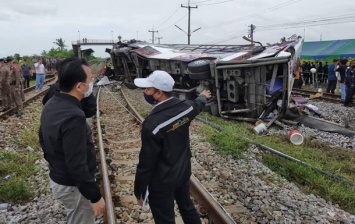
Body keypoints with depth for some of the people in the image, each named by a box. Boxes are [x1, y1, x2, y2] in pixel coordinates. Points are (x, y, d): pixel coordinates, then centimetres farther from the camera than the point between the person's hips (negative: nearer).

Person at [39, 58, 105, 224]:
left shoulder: (51, 105, -1)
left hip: (57, 179, 9)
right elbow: (77, 166, -31)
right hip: (73, 186, -9)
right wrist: (95, 196, -21)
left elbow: (43, 138, 13)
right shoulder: (73, 116, -32)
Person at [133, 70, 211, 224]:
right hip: (184, 172, 7)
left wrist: (139, 190, -8)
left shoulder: (152, 123, -30)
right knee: (187, 207, 28)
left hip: (162, 182, -6)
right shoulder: (186, 107, -9)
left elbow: (146, 162, -22)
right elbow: (198, 105, 18)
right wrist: (203, 96, 42)